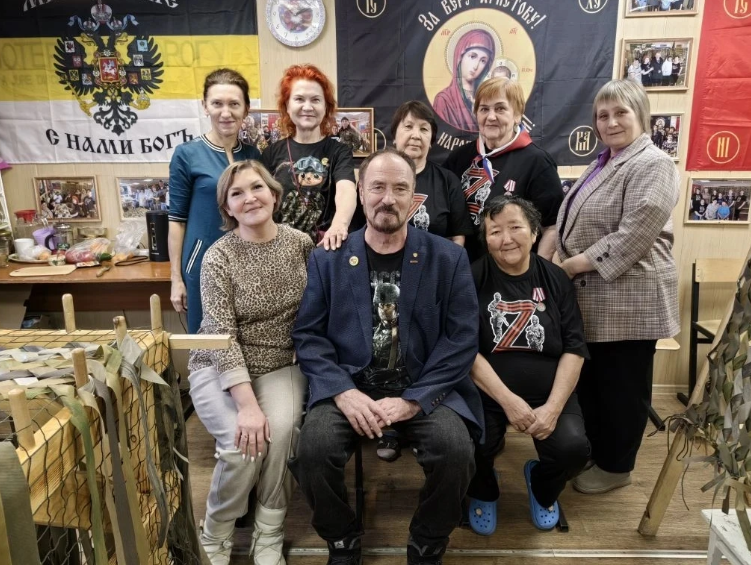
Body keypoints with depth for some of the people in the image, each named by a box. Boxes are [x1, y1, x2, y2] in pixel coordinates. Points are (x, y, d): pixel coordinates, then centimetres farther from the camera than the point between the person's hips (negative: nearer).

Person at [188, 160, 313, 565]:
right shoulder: (218, 258, -13)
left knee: (281, 430, -27)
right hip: (220, 368, -2)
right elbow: (222, 336, -19)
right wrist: (247, 404, -28)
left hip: (279, 366, 2)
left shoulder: (301, 243, -4)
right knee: (244, 444, -25)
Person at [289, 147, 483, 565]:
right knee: (314, 449, -25)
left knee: (457, 451, -26)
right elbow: (308, 335, 1)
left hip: (423, 391, 0)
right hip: (349, 387, 1)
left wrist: (412, 401, -14)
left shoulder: (449, 258, 2)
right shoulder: (328, 259, 5)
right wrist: (343, 393, -15)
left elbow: (462, 340, -4)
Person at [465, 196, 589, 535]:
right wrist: (507, 400, -17)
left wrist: (554, 406, -13)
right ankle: (483, 494, 14)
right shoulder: (472, 278, -4)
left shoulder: (556, 279, 3)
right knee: (467, 449, -27)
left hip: (548, 392, 2)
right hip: (486, 393, -2)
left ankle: (542, 491, 17)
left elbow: (575, 349, 0)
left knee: (573, 448, -23)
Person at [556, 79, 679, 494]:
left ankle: (615, 466, 23)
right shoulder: (602, 164, 17)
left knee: (622, 385, 6)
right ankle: (592, 452, 35)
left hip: (628, 296, -9)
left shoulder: (653, 165, -13)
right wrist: (555, 257, 6)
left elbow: (632, 237, -23)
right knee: (589, 379, 17)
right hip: (592, 295, 9)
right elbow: (575, 224, 20)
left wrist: (576, 264, -17)